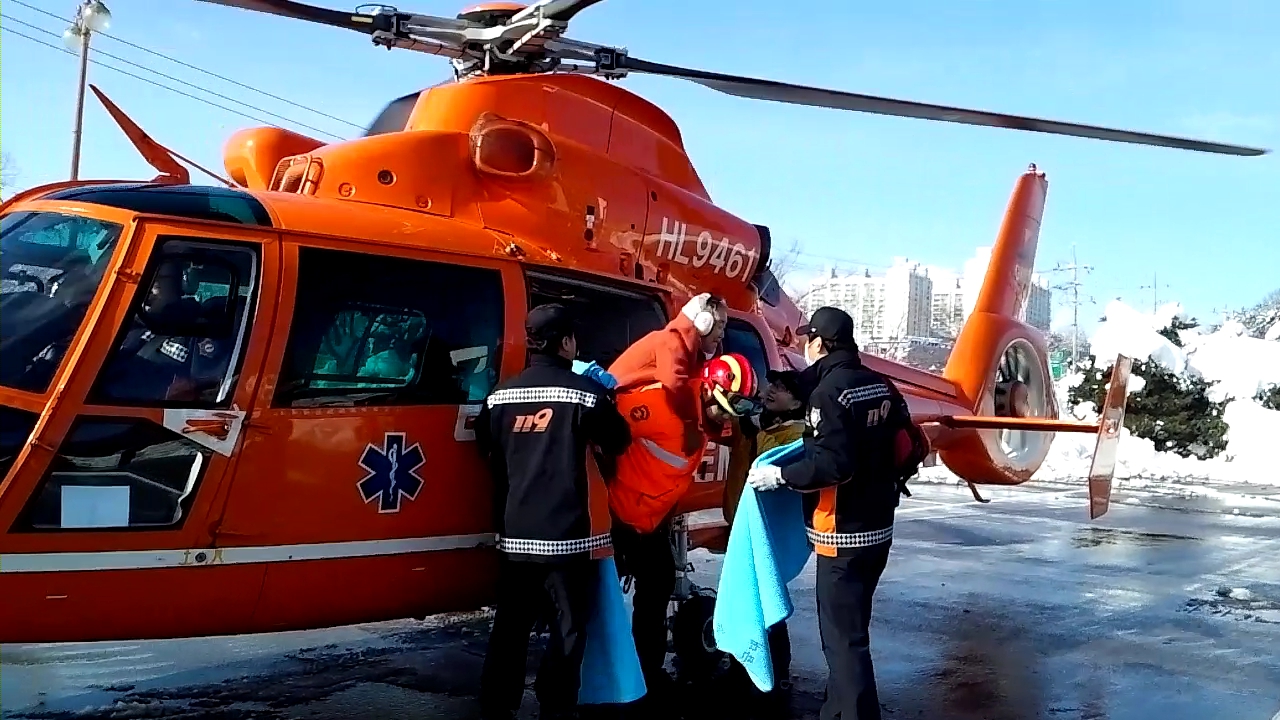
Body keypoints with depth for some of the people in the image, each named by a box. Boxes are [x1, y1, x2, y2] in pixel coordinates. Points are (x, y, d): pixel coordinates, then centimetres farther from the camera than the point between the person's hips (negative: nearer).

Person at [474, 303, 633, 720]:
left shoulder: (500, 396, 5)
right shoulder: (585, 392, -10)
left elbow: (488, 450, 17)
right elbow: (617, 443, 1)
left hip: (515, 533, 5)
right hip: (569, 534, -5)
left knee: (510, 627, 14)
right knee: (568, 630, 5)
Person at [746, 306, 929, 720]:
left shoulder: (829, 390, -17)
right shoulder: (881, 385, 8)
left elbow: (834, 464, -25)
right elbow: (911, 447, 11)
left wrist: (780, 476, -16)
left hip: (844, 533, -9)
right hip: (878, 526, 9)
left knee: (843, 636, -4)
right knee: (848, 627, 20)